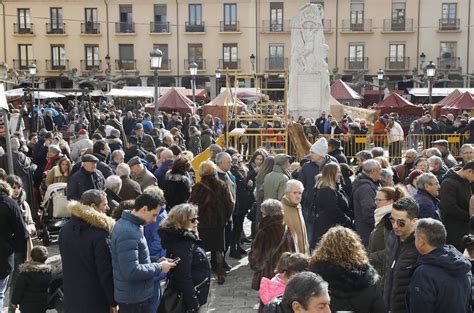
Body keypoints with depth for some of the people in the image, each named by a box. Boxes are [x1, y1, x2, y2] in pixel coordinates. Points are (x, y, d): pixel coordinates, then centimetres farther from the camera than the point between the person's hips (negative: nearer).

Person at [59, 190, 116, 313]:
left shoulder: (65, 229, 3)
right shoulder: (99, 235, -21)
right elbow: (105, 272, -17)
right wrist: (113, 301, -9)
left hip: (71, 296, 7)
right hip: (95, 300, -7)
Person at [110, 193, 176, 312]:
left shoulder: (128, 224, 7)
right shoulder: (128, 233, -25)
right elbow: (132, 272, -29)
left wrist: (155, 261, 5)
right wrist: (159, 267, -18)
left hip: (135, 295, 10)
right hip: (134, 298, -10)